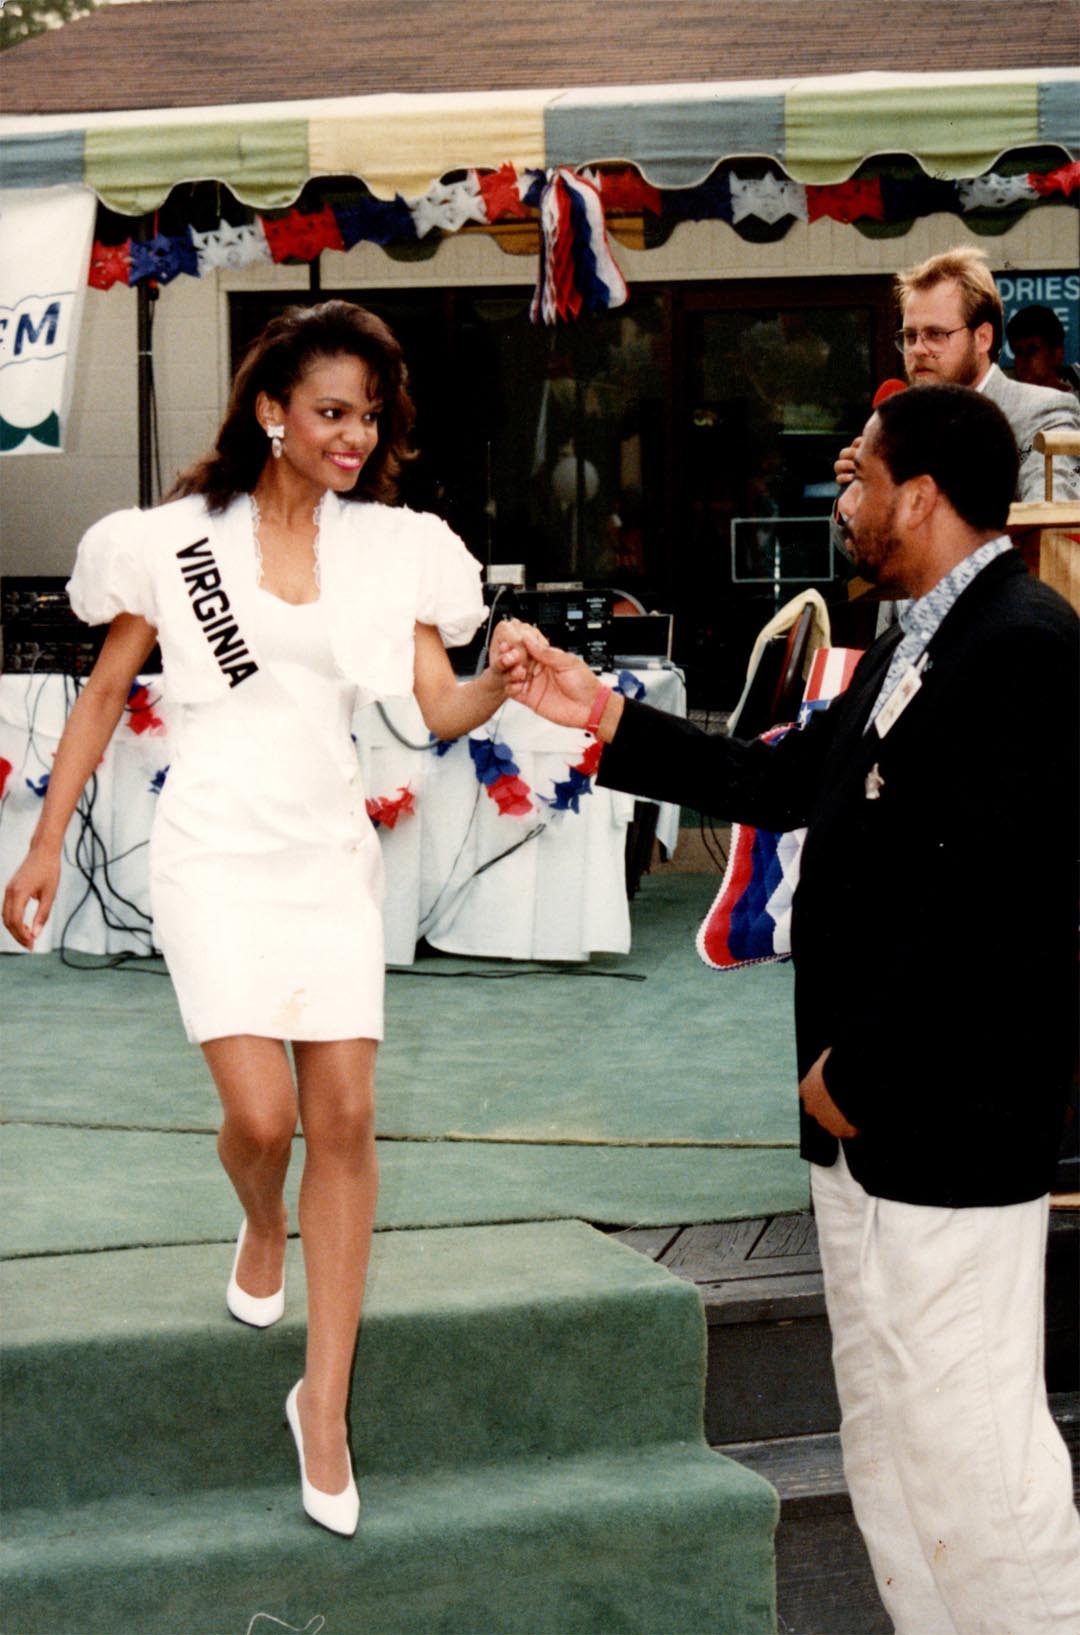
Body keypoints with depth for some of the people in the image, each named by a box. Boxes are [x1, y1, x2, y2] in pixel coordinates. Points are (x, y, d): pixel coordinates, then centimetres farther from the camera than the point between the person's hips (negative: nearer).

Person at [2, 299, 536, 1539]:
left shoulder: (393, 548, 5)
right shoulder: (179, 540, 0)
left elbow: (439, 710, -2)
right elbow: (103, 696, 7)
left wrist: (502, 680, -24)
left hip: (331, 853, 3)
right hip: (215, 849, -3)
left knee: (345, 1119, -2)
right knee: (263, 1113, -15)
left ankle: (324, 1404, 8)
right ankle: (262, 1224, 24)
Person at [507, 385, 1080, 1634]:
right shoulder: (912, 647, 13)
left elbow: (979, 898, -24)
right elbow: (786, 782, 19)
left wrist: (857, 1072, -17)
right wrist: (609, 719, 17)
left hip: (948, 1120, -10)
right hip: (864, 1110, 10)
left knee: (967, 1434, -4)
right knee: (886, 1431, 17)